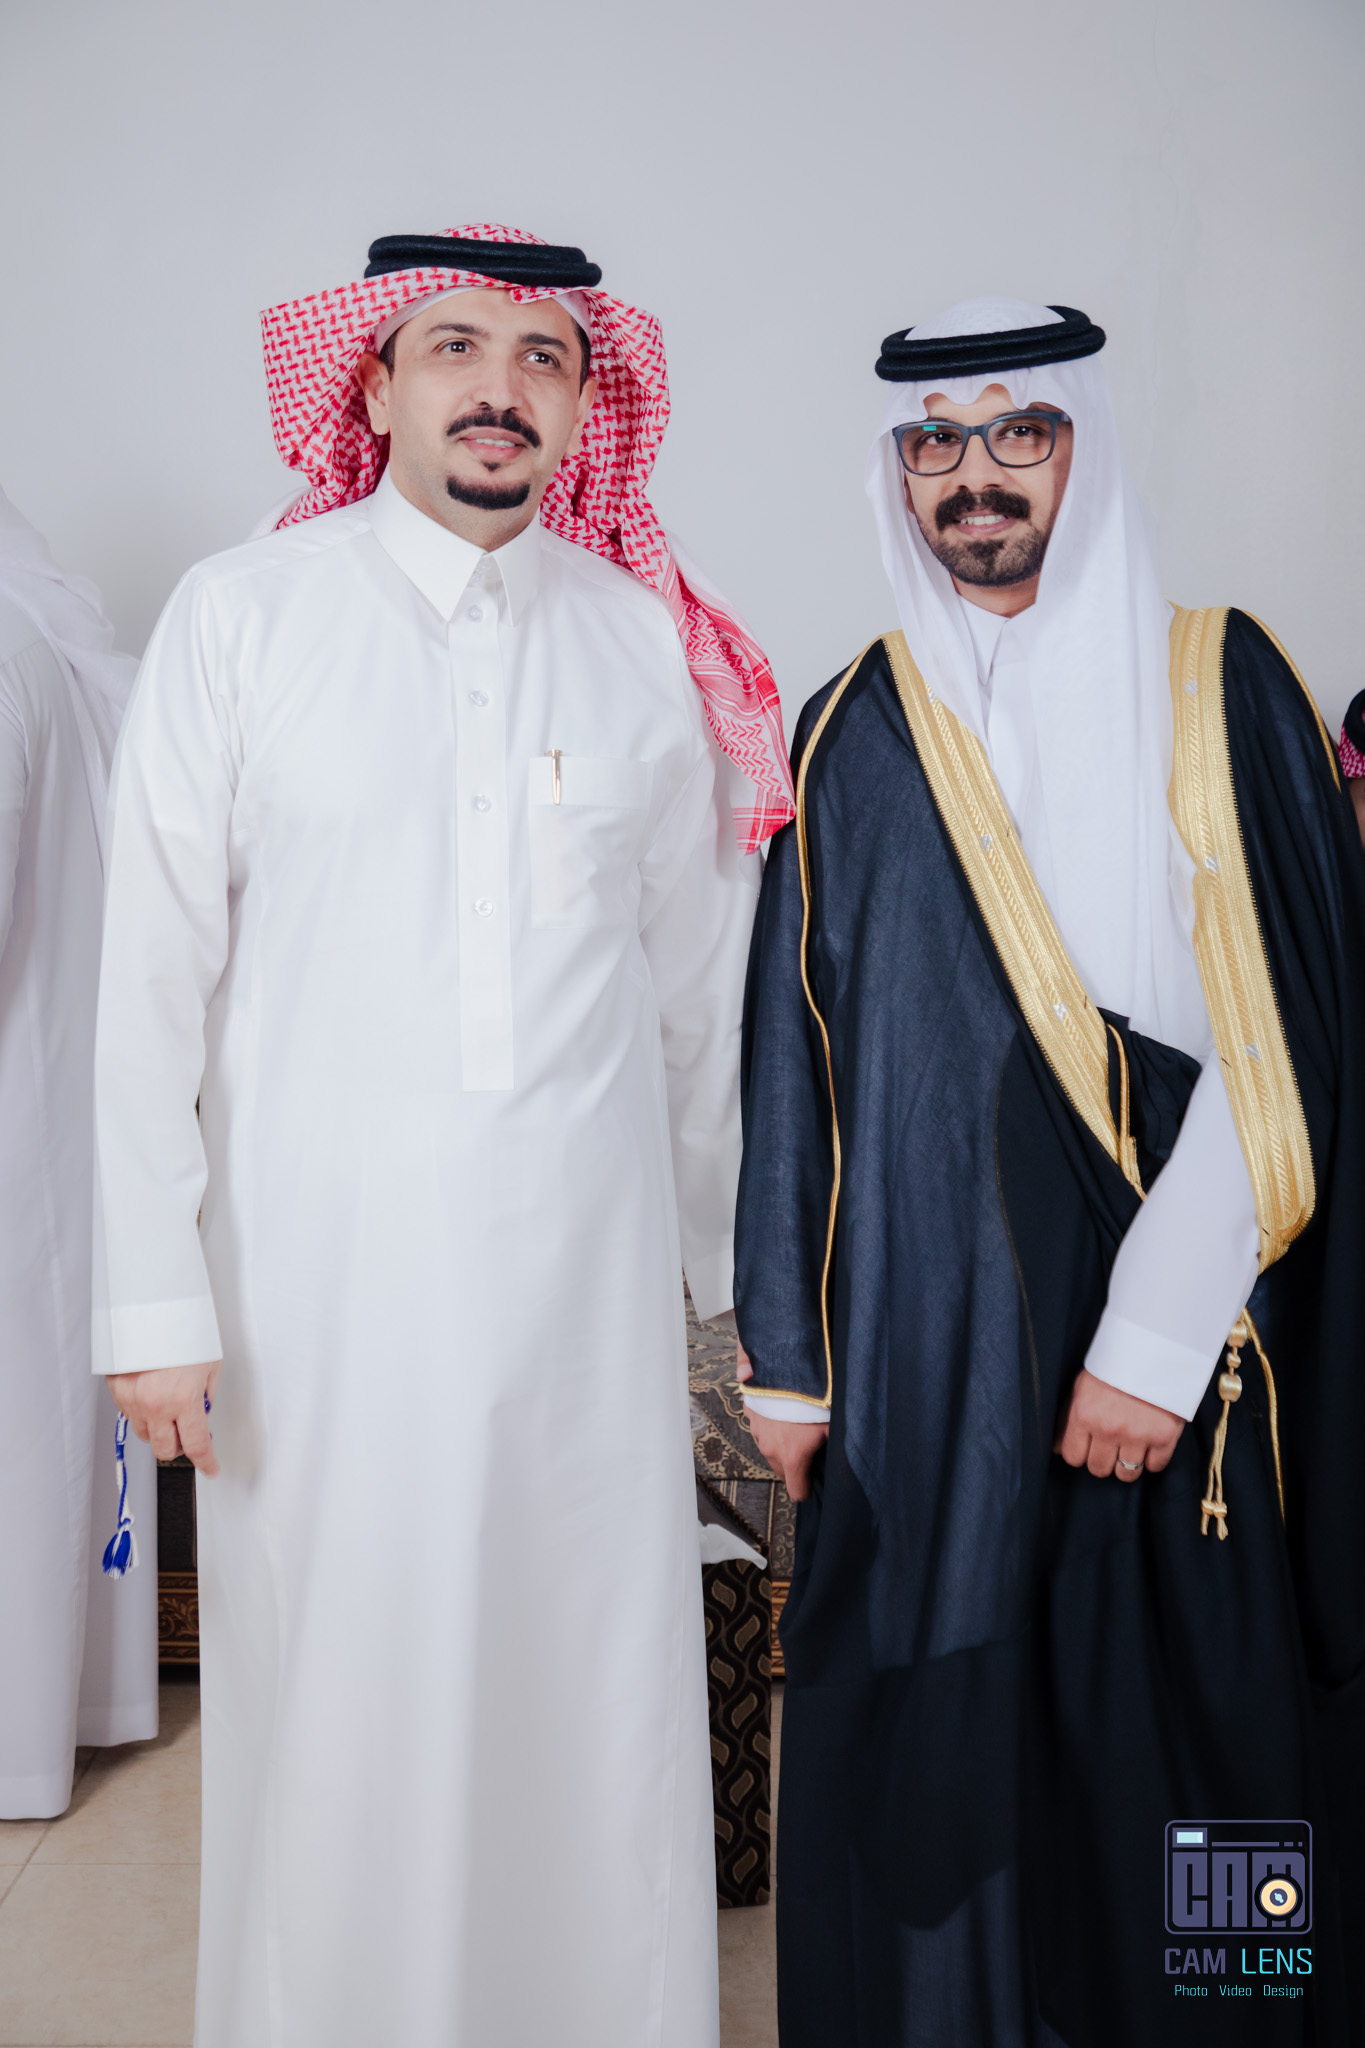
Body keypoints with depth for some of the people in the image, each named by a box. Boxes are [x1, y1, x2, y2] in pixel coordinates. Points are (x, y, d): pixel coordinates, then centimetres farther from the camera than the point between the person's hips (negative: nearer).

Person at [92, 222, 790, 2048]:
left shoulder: (658, 646, 6)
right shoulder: (240, 615, 0)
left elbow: (698, 987, 11)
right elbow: (152, 978, -1)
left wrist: (723, 1268, 14)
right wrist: (156, 1297, -4)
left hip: (587, 1268, 2)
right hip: (318, 1272, -1)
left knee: (603, 1705, 9)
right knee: (333, 1709, 7)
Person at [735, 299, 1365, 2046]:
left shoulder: (1223, 688, 0)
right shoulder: (852, 737, 6)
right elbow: (793, 1063, 6)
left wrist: (1157, 1333, -14)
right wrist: (787, 1358, 4)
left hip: (1187, 1349, -1)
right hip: (924, 1350, 2)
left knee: (1180, 1738, 7)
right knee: (931, 1751, 8)